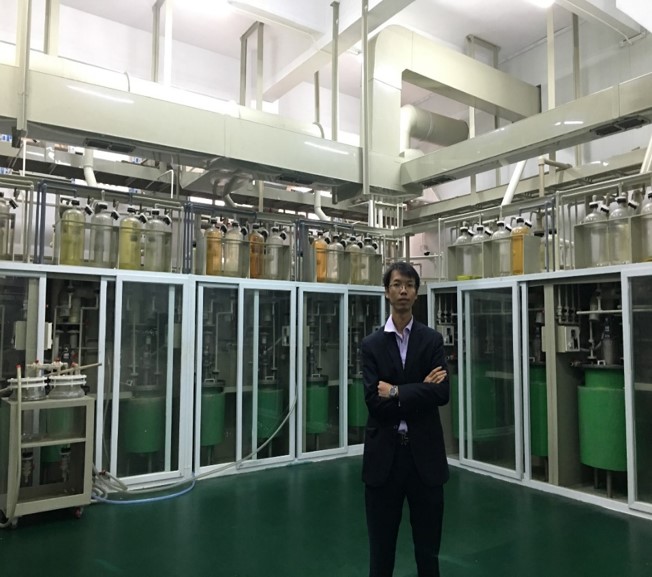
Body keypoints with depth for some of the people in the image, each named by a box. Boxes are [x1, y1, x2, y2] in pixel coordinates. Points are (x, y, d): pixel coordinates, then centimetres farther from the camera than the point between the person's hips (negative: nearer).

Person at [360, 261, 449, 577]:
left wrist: (396, 392, -14)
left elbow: (441, 393, -11)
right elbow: (374, 400, -11)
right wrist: (419, 391, -12)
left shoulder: (432, 340, 2)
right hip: (384, 454, 0)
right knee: (381, 547, 13)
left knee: (428, 547, 14)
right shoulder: (371, 344, 0)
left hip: (424, 452, 0)